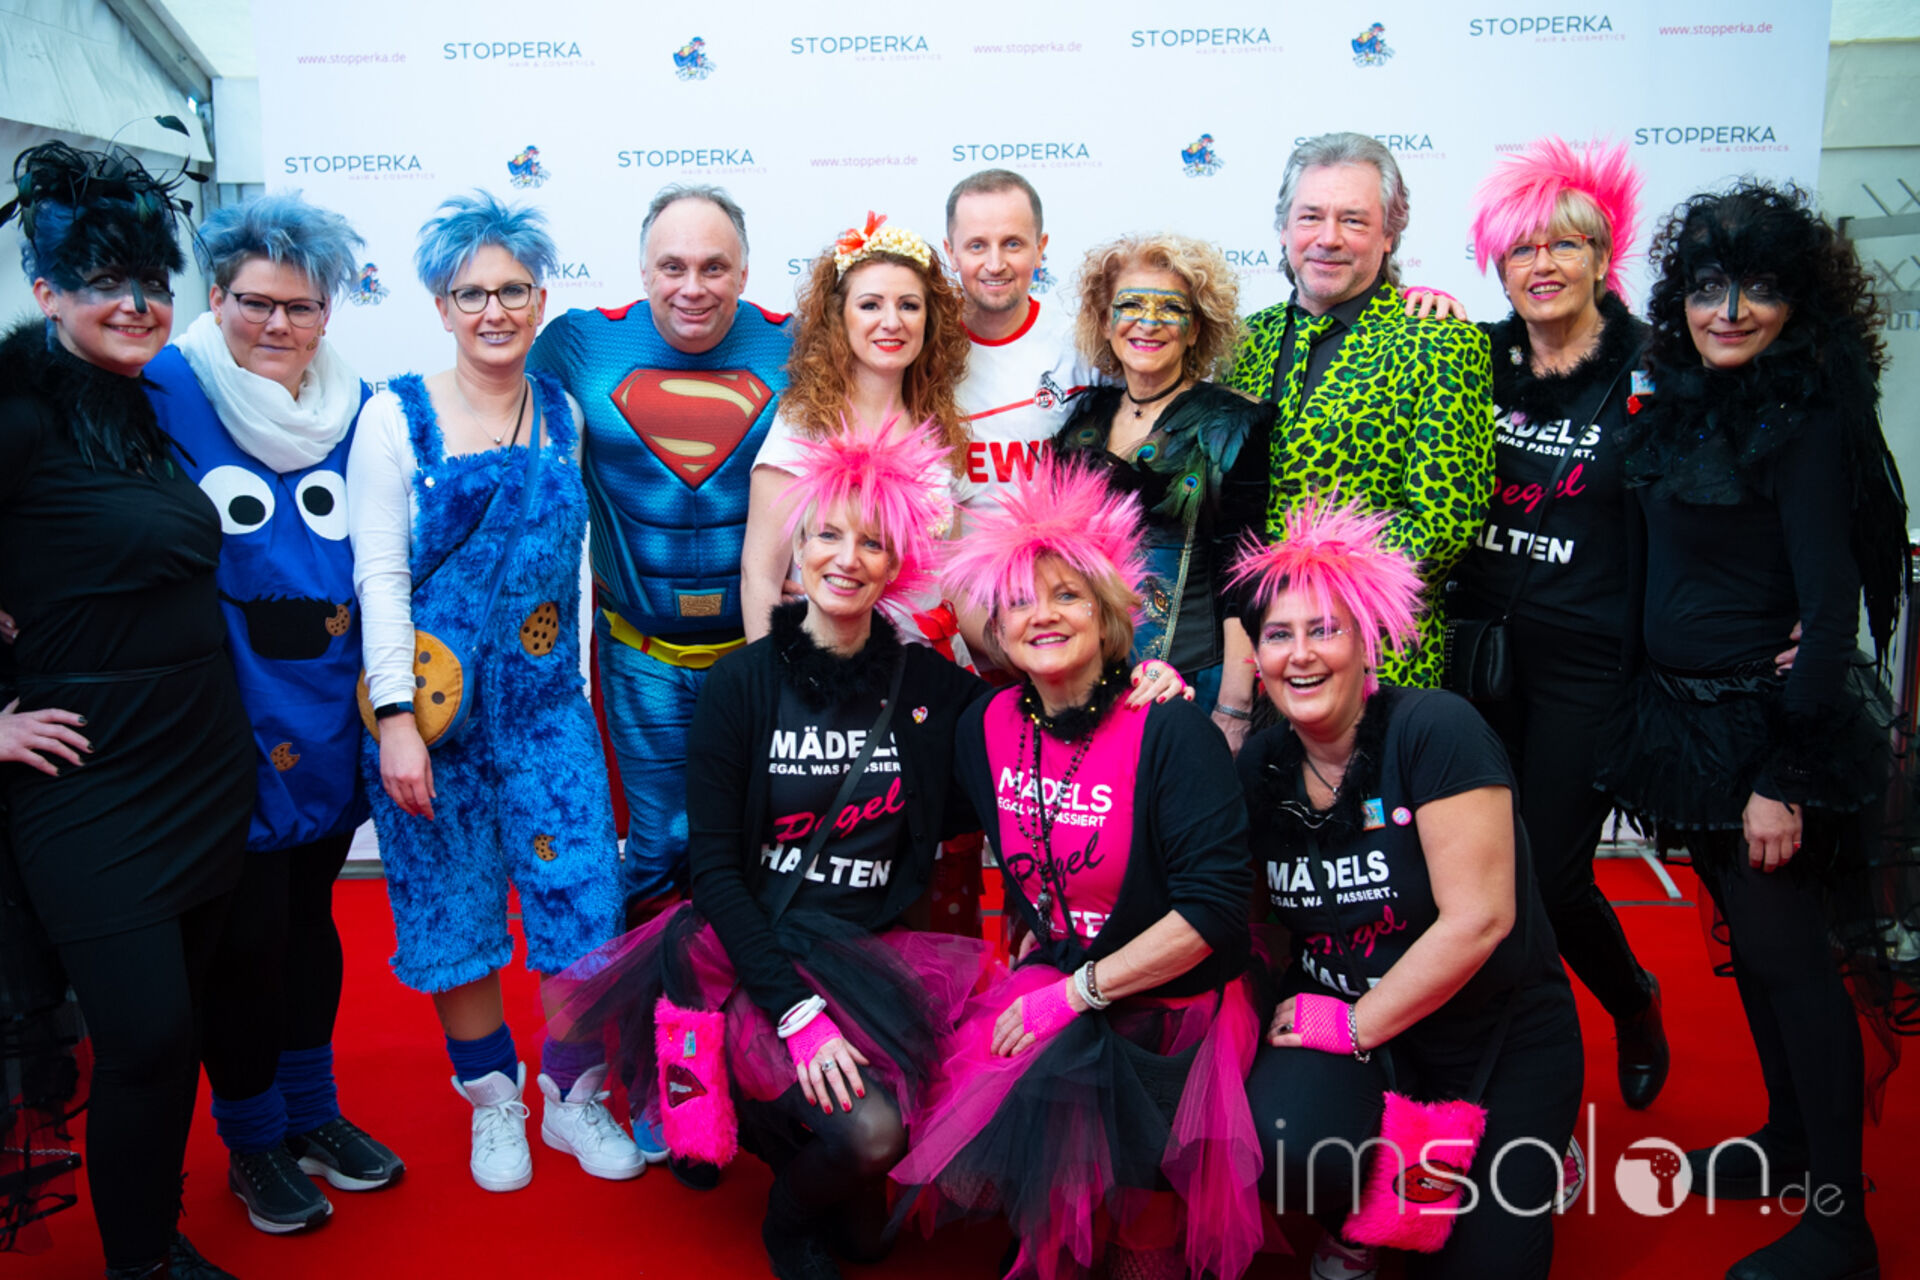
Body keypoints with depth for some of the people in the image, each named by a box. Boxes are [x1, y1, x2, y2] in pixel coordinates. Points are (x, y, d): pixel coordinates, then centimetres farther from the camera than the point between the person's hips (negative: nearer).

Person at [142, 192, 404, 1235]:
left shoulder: (357, 411, 4)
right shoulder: (167, 396, -10)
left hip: (329, 724, 4)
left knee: (310, 913, 19)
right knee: (245, 934, 6)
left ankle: (312, 1110, 38)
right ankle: (252, 1140, 29)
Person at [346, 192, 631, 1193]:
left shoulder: (562, 413, 7)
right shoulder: (398, 416, -3)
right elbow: (379, 575, -7)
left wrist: (576, 678, 11)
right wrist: (396, 719, -12)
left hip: (546, 698, 3)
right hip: (434, 700, -2)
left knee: (585, 899, 1)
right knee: (454, 906, 8)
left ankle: (574, 1097, 23)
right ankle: (491, 1099, 30)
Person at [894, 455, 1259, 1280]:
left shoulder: (1170, 731, -19)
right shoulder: (989, 725, -1)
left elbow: (1213, 908, -22)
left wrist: (1077, 993, -20)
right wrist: (1038, 942, 11)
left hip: (1179, 1007, -5)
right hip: (1059, 982, 6)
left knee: (1053, 1090, -28)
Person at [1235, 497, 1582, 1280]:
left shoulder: (1435, 731, -19)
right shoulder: (1259, 767, -3)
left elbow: (1478, 919, -23)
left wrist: (1356, 1025, -17)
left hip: (1496, 1036, -2)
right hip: (1337, 1017, 3)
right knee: (1283, 1148, -26)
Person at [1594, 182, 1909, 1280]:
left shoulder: (1807, 424, -15)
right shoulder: (1683, 405, 8)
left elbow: (1831, 609, -19)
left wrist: (1784, 776, -21)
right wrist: (1650, 709, 11)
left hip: (1767, 724, -8)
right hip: (1683, 715, 8)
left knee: (1789, 955, 0)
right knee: (1748, 939, 19)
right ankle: (1788, 1142, 37)